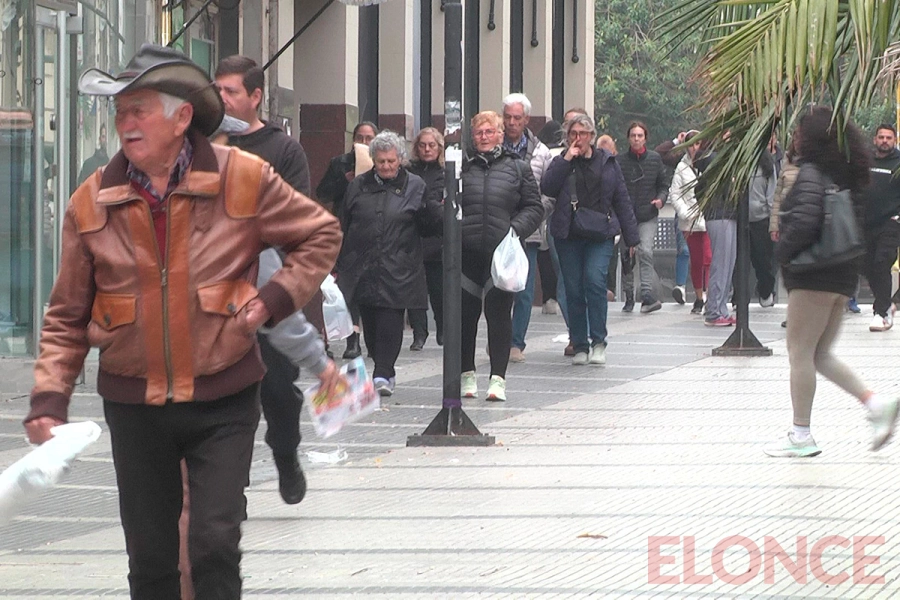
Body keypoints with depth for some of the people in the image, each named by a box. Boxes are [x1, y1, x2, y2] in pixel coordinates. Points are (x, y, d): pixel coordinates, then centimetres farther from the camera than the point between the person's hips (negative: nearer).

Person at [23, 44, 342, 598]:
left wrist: (276, 298, -7)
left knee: (217, 543, -8)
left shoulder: (244, 180, -8)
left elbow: (321, 234, 6)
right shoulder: (93, 203, -4)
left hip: (223, 401, -2)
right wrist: (50, 397, -8)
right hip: (134, 403, 2)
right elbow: (68, 316, 3)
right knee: (150, 555, 10)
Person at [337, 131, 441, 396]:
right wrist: (338, 265, 10)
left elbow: (428, 228, 3)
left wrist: (435, 212, -19)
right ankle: (385, 371, 19)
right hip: (363, 268, 3)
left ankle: (383, 374, -10)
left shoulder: (415, 186, 4)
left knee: (390, 321, -9)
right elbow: (344, 227, 13)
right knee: (370, 322, 6)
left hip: (397, 271, -3)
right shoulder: (358, 186, 9)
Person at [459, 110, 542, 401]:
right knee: (465, 313, 4)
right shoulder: (463, 169, 11)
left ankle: (498, 377, -1)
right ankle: (466, 374, 17)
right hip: (467, 252, 2)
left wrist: (515, 230, -8)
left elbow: (534, 208, 7)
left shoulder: (518, 168, 8)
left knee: (498, 312, -4)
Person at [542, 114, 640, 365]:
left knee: (595, 281, -18)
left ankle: (598, 342, -11)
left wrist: (631, 237, 9)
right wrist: (567, 160, -11)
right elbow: (547, 188, -10)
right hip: (569, 236, 1)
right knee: (574, 290, 1)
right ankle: (580, 346, 10)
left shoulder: (607, 162, 10)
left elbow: (622, 200, 11)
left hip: (600, 235, -1)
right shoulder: (561, 163, 10)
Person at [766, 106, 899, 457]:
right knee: (821, 354, 14)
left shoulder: (812, 174, -13)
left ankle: (801, 436, -1)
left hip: (814, 276, -9)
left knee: (800, 353, -2)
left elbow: (804, 220, -25)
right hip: (844, 274, 9)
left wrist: (783, 253, -10)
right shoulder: (846, 177, 13)